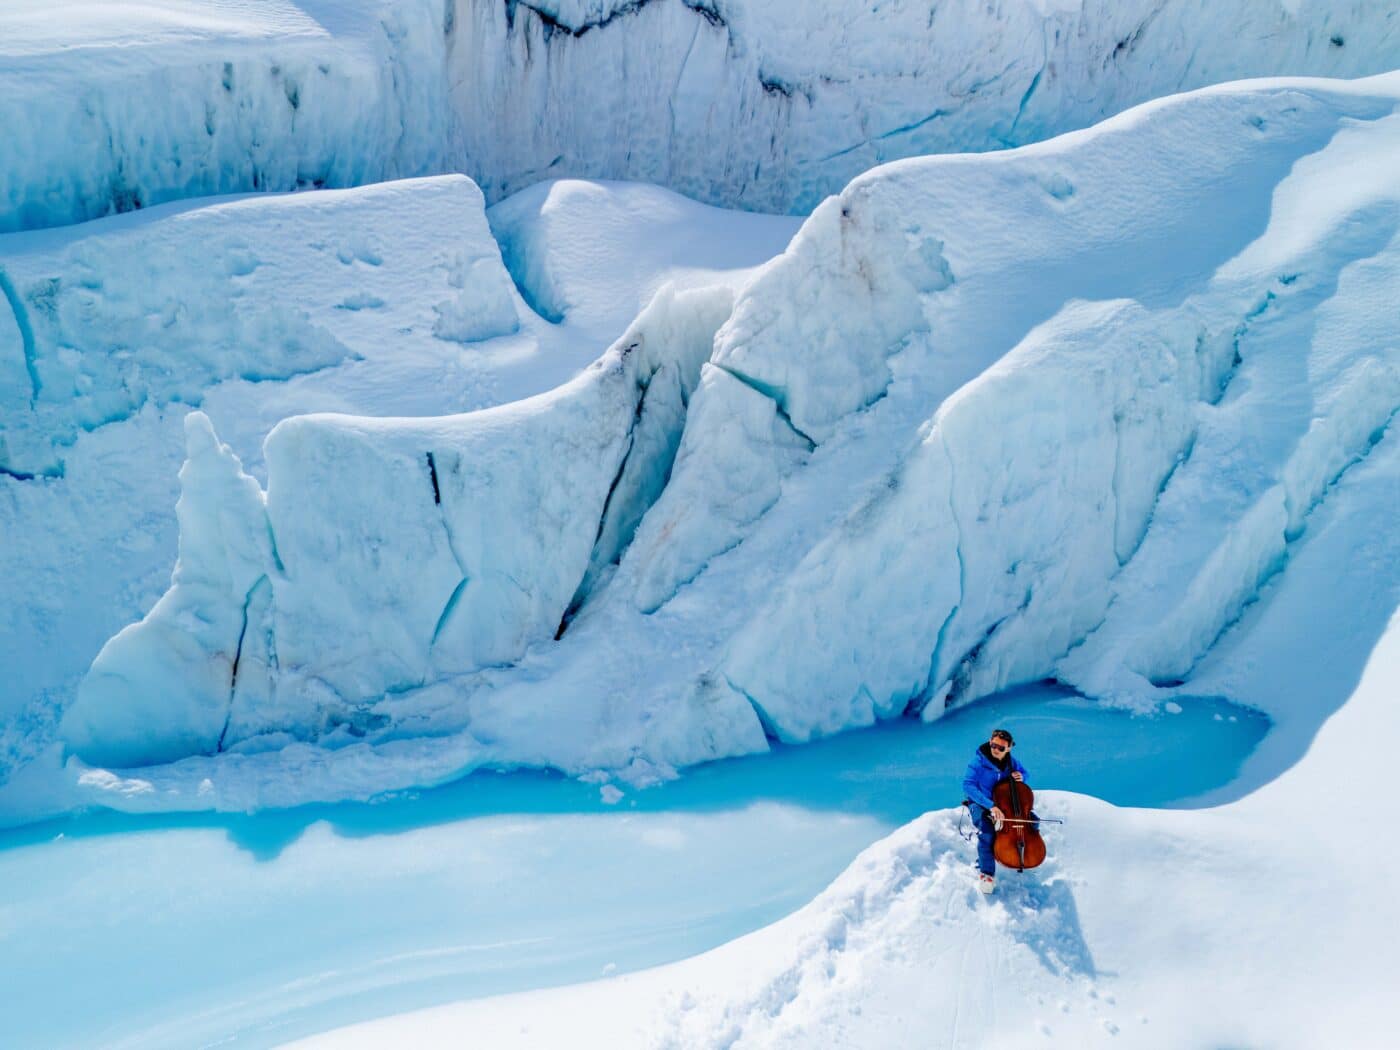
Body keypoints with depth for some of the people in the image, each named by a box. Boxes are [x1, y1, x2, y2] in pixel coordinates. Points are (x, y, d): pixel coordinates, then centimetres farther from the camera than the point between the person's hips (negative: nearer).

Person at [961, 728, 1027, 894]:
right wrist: (990, 805, -40)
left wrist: (1020, 776, -11)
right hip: (980, 804, -5)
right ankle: (986, 872, -20)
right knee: (987, 831, -34)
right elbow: (968, 786, -30)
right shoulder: (979, 761, -19)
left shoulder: (1010, 761, -3)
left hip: (1003, 804, 5)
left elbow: (1024, 772, 17)